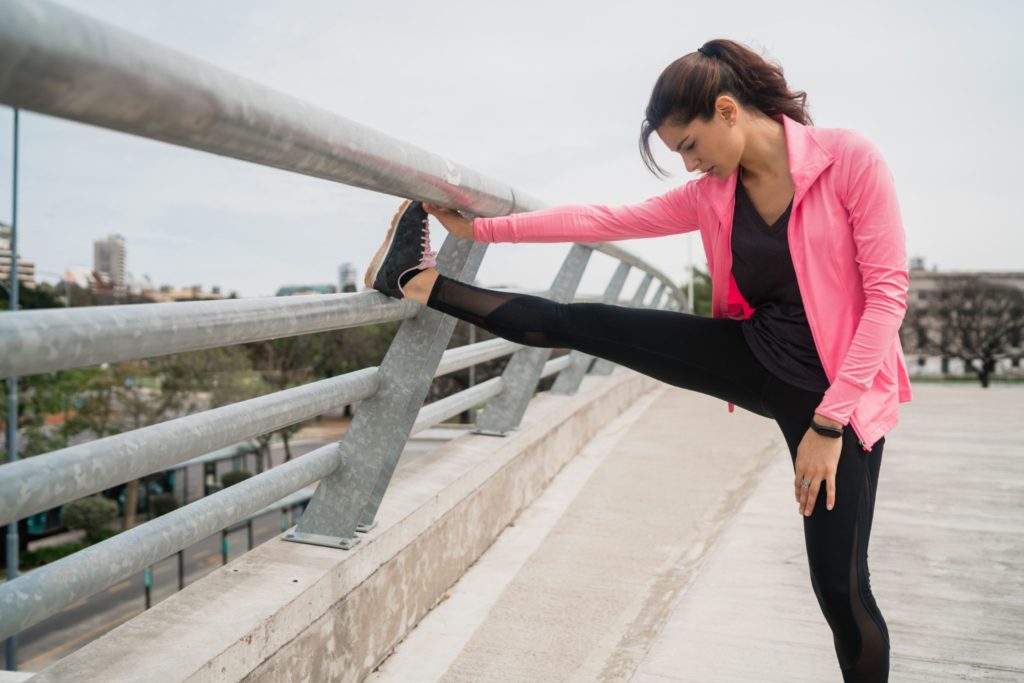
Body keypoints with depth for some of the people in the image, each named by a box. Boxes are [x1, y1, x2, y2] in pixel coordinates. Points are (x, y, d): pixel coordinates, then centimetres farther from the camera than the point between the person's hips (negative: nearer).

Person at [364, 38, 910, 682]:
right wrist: (482, 228, 3)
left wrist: (829, 422, -20)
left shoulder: (850, 158, -14)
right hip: (756, 358, 4)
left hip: (837, 388, -4)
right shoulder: (710, 195, 1)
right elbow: (603, 220, 3)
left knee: (840, 585, -3)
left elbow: (887, 292, -16)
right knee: (576, 324, -2)